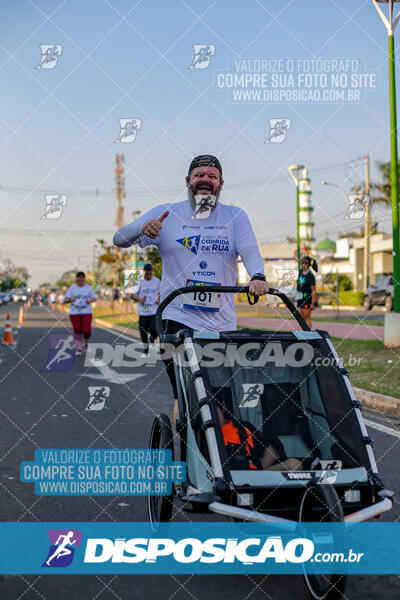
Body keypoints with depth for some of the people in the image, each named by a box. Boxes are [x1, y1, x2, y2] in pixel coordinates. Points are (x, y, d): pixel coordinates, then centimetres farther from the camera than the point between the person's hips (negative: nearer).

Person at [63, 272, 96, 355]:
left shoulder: (88, 287, 3)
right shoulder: (72, 287, 0)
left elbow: (94, 298, 8)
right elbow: (65, 299, -3)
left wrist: (90, 300, -15)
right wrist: (70, 299, -26)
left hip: (86, 312, 0)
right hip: (74, 313, 0)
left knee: (87, 331, -10)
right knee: (77, 331, 0)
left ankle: (86, 342, 22)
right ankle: (79, 349, 13)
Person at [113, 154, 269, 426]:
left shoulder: (235, 217, 8)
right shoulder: (167, 214, 5)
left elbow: (250, 252, -7)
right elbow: (120, 239, 0)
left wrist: (258, 277, -30)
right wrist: (143, 228, -23)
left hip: (222, 324, 2)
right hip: (178, 319, -2)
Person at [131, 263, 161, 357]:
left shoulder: (156, 280, 5)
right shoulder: (139, 281, -1)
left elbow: (159, 291, 20)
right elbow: (132, 294, 4)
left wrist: (159, 300, 1)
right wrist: (139, 299, -14)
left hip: (154, 311, 0)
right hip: (143, 311, 0)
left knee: (154, 330, -14)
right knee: (143, 332, 4)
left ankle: (152, 340, 21)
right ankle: (145, 351, 20)